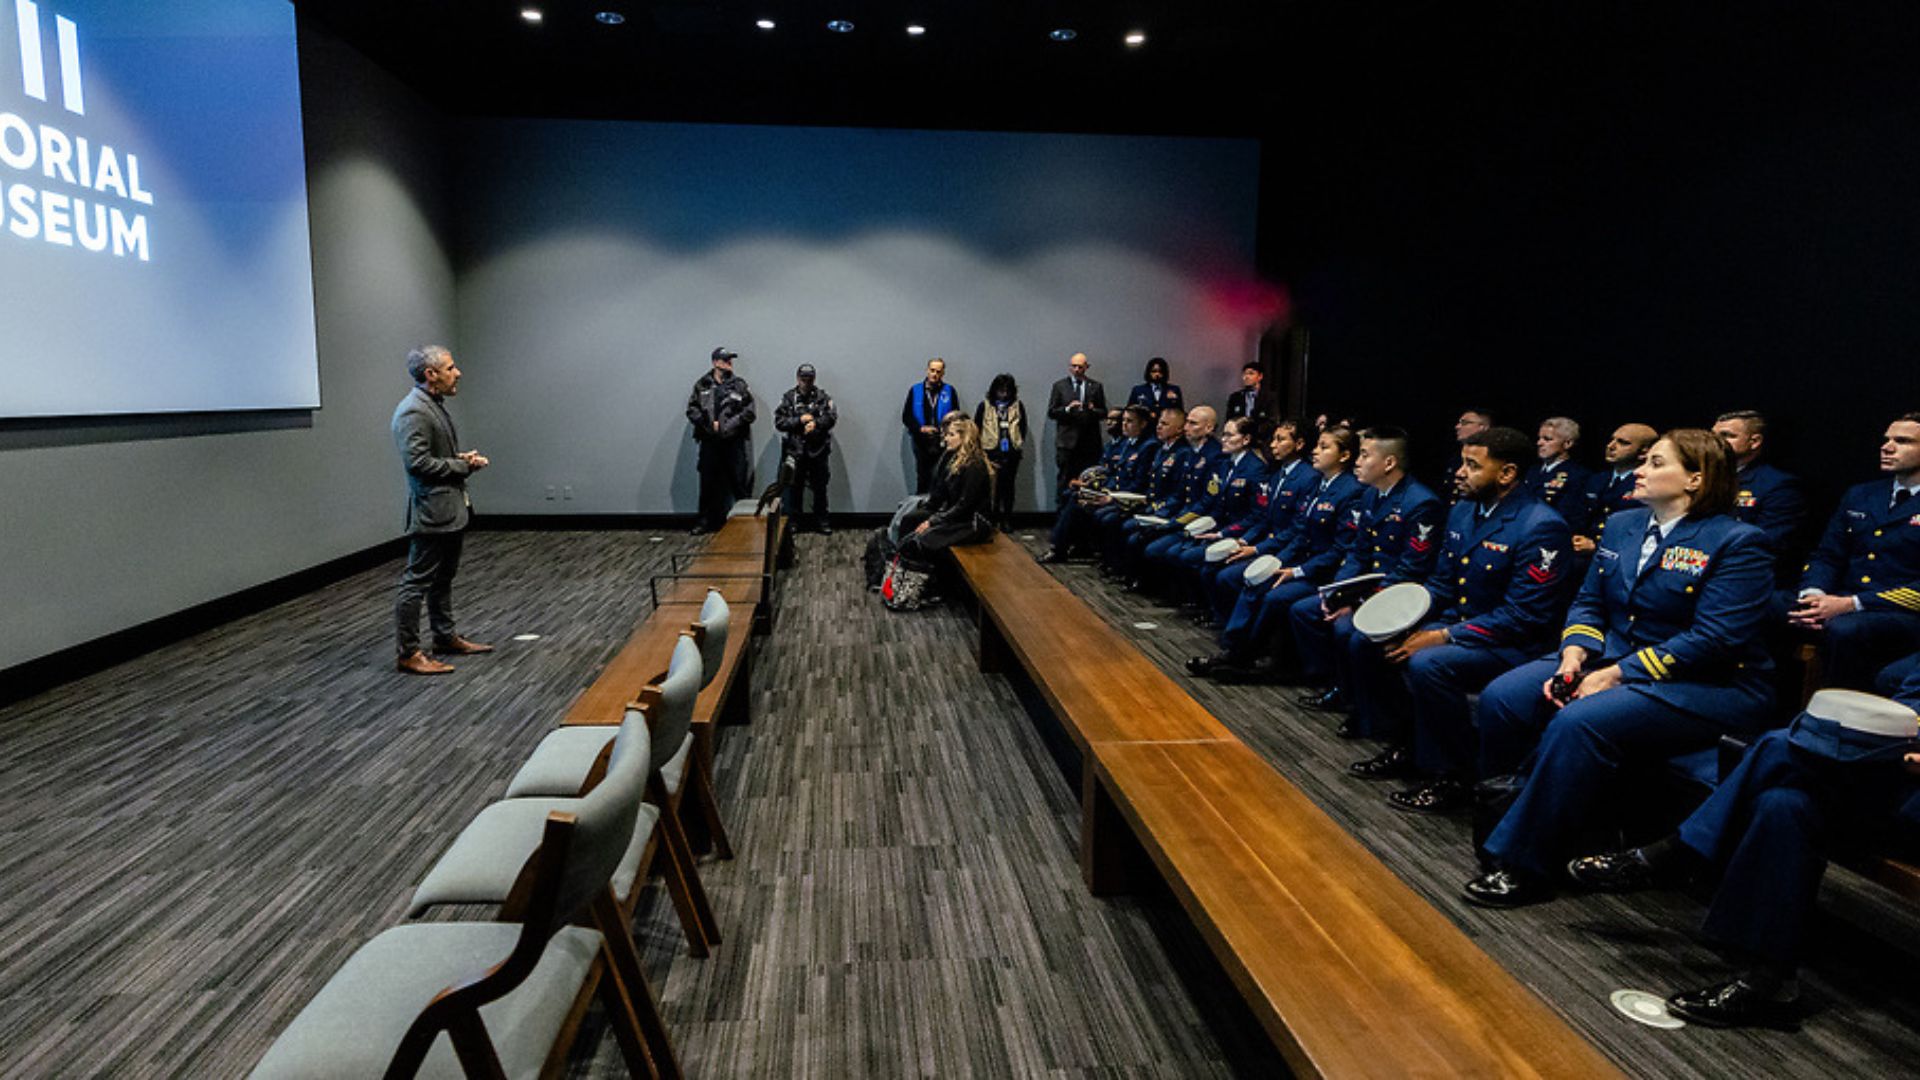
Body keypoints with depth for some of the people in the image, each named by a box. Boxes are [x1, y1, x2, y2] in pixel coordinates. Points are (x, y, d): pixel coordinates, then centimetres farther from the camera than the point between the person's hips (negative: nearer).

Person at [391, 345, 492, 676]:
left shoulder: (436, 405, 14)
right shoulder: (412, 412, -18)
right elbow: (417, 462, -24)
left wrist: (464, 457, 5)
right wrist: (462, 466, -16)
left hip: (452, 509, 10)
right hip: (431, 511, -10)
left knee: (444, 578, 19)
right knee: (417, 582, -3)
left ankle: (446, 637, 31)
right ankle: (408, 654, 3)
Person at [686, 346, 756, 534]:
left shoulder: (739, 385, 4)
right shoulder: (702, 385, 6)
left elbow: (749, 412, -2)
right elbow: (692, 410, 2)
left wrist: (727, 425, -11)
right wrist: (710, 425, -10)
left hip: (734, 442, -1)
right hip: (710, 442, 1)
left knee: (740, 483, 0)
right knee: (708, 483, 6)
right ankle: (705, 521, 16)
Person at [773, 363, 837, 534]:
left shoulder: (823, 397, 4)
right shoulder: (788, 398, 4)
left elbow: (832, 417, -8)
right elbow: (779, 422, -4)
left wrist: (816, 423, -24)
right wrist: (800, 420, -15)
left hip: (818, 451, 0)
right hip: (795, 451, 0)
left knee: (820, 488, 7)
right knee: (794, 488, 6)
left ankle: (821, 522, 17)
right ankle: (791, 522, 17)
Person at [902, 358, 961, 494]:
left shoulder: (950, 391, 5)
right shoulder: (915, 390, 6)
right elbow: (906, 417, 6)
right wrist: (921, 428, -9)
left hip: (943, 443, -1)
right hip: (922, 443, 1)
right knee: (922, 482, 3)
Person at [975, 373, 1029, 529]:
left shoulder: (1017, 406, 8)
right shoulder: (984, 406, 2)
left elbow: (1023, 427, 16)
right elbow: (976, 428, 6)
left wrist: (1020, 443, 7)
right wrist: (981, 447, 1)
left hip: (1011, 453, 2)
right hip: (991, 453, -2)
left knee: (1009, 487, 5)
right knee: (993, 487, -3)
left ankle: (1006, 520, 13)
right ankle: (993, 520, 6)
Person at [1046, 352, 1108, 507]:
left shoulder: (1096, 387, 11)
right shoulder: (1059, 386, 8)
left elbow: (1104, 413, 9)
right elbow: (1051, 413, 4)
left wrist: (1093, 410, -12)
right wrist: (1067, 409, -14)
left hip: (1089, 442, 1)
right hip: (1066, 441, -1)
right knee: (1063, 481, -2)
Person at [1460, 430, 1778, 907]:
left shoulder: (1738, 543, -8)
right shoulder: (1621, 525, 14)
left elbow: (1714, 639, -17)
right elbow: (1589, 603, 13)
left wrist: (1615, 675, -21)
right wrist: (1573, 656, -8)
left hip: (1708, 687, -7)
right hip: (1612, 660, 7)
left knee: (1578, 723, -33)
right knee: (1501, 698, -16)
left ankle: (1526, 865, -22)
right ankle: (1498, 816, -4)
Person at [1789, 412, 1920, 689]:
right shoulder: (1859, 495, 19)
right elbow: (1826, 556, 15)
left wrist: (1852, 604, -20)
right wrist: (1811, 595, -8)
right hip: (1841, 603, 5)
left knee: (1844, 629, -39)